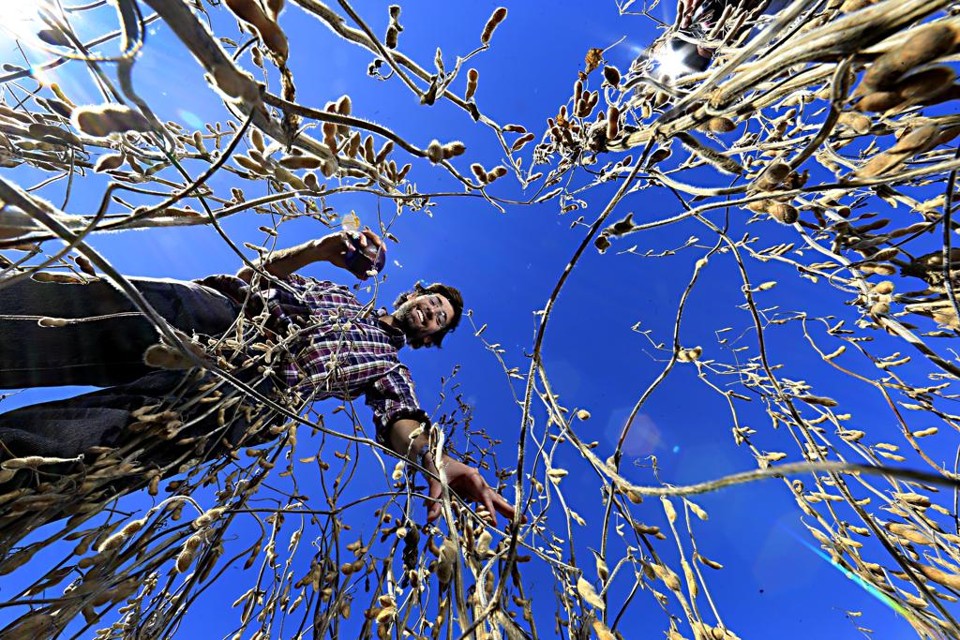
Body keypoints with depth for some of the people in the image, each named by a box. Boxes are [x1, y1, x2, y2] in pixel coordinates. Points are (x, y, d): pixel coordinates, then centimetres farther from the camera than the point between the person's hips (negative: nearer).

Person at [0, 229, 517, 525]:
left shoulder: (388, 368, 20)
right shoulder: (339, 293, 29)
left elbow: (403, 422, 0)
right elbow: (251, 278, 20)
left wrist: (435, 459, -24)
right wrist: (320, 250, 4)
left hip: (249, 391, -3)